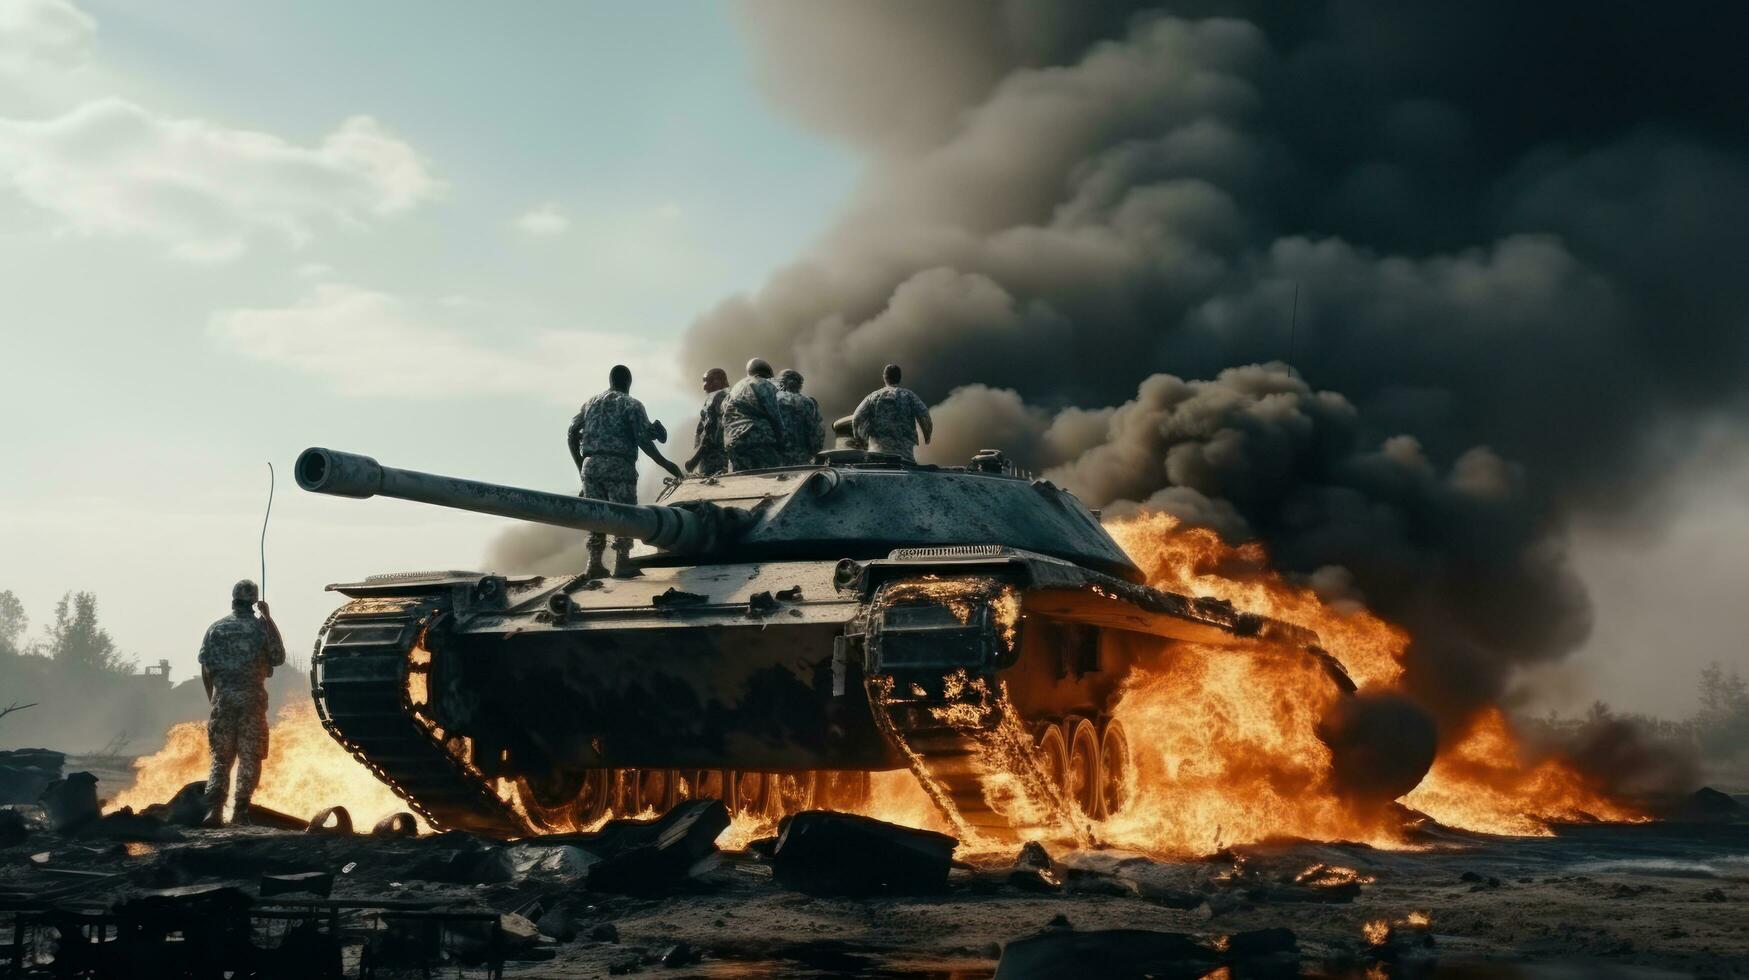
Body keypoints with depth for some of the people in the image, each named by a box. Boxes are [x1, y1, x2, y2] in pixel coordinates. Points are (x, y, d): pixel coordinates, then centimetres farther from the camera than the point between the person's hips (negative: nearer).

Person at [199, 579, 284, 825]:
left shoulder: (215, 629, 5)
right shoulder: (262, 627, -1)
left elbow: (205, 668, 5)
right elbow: (279, 658, 7)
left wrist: (212, 698, 17)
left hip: (223, 698, 2)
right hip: (252, 698, -2)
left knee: (220, 757, 8)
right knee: (250, 757, 5)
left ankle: (214, 808, -5)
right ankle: (240, 811, 0)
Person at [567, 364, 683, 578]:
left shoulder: (591, 403, 17)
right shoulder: (632, 405, 2)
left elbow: (572, 435, 13)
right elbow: (643, 440, -8)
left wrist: (580, 467, 22)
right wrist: (665, 464, -1)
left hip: (590, 464, 5)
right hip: (618, 465, -5)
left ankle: (594, 564, 5)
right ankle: (622, 563, -4)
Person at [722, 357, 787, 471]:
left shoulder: (733, 390, 25)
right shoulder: (764, 386, 1)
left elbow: (724, 422, 20)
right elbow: (775, 418, -2)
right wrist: (780, 441, 8)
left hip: (732, 445, 8)